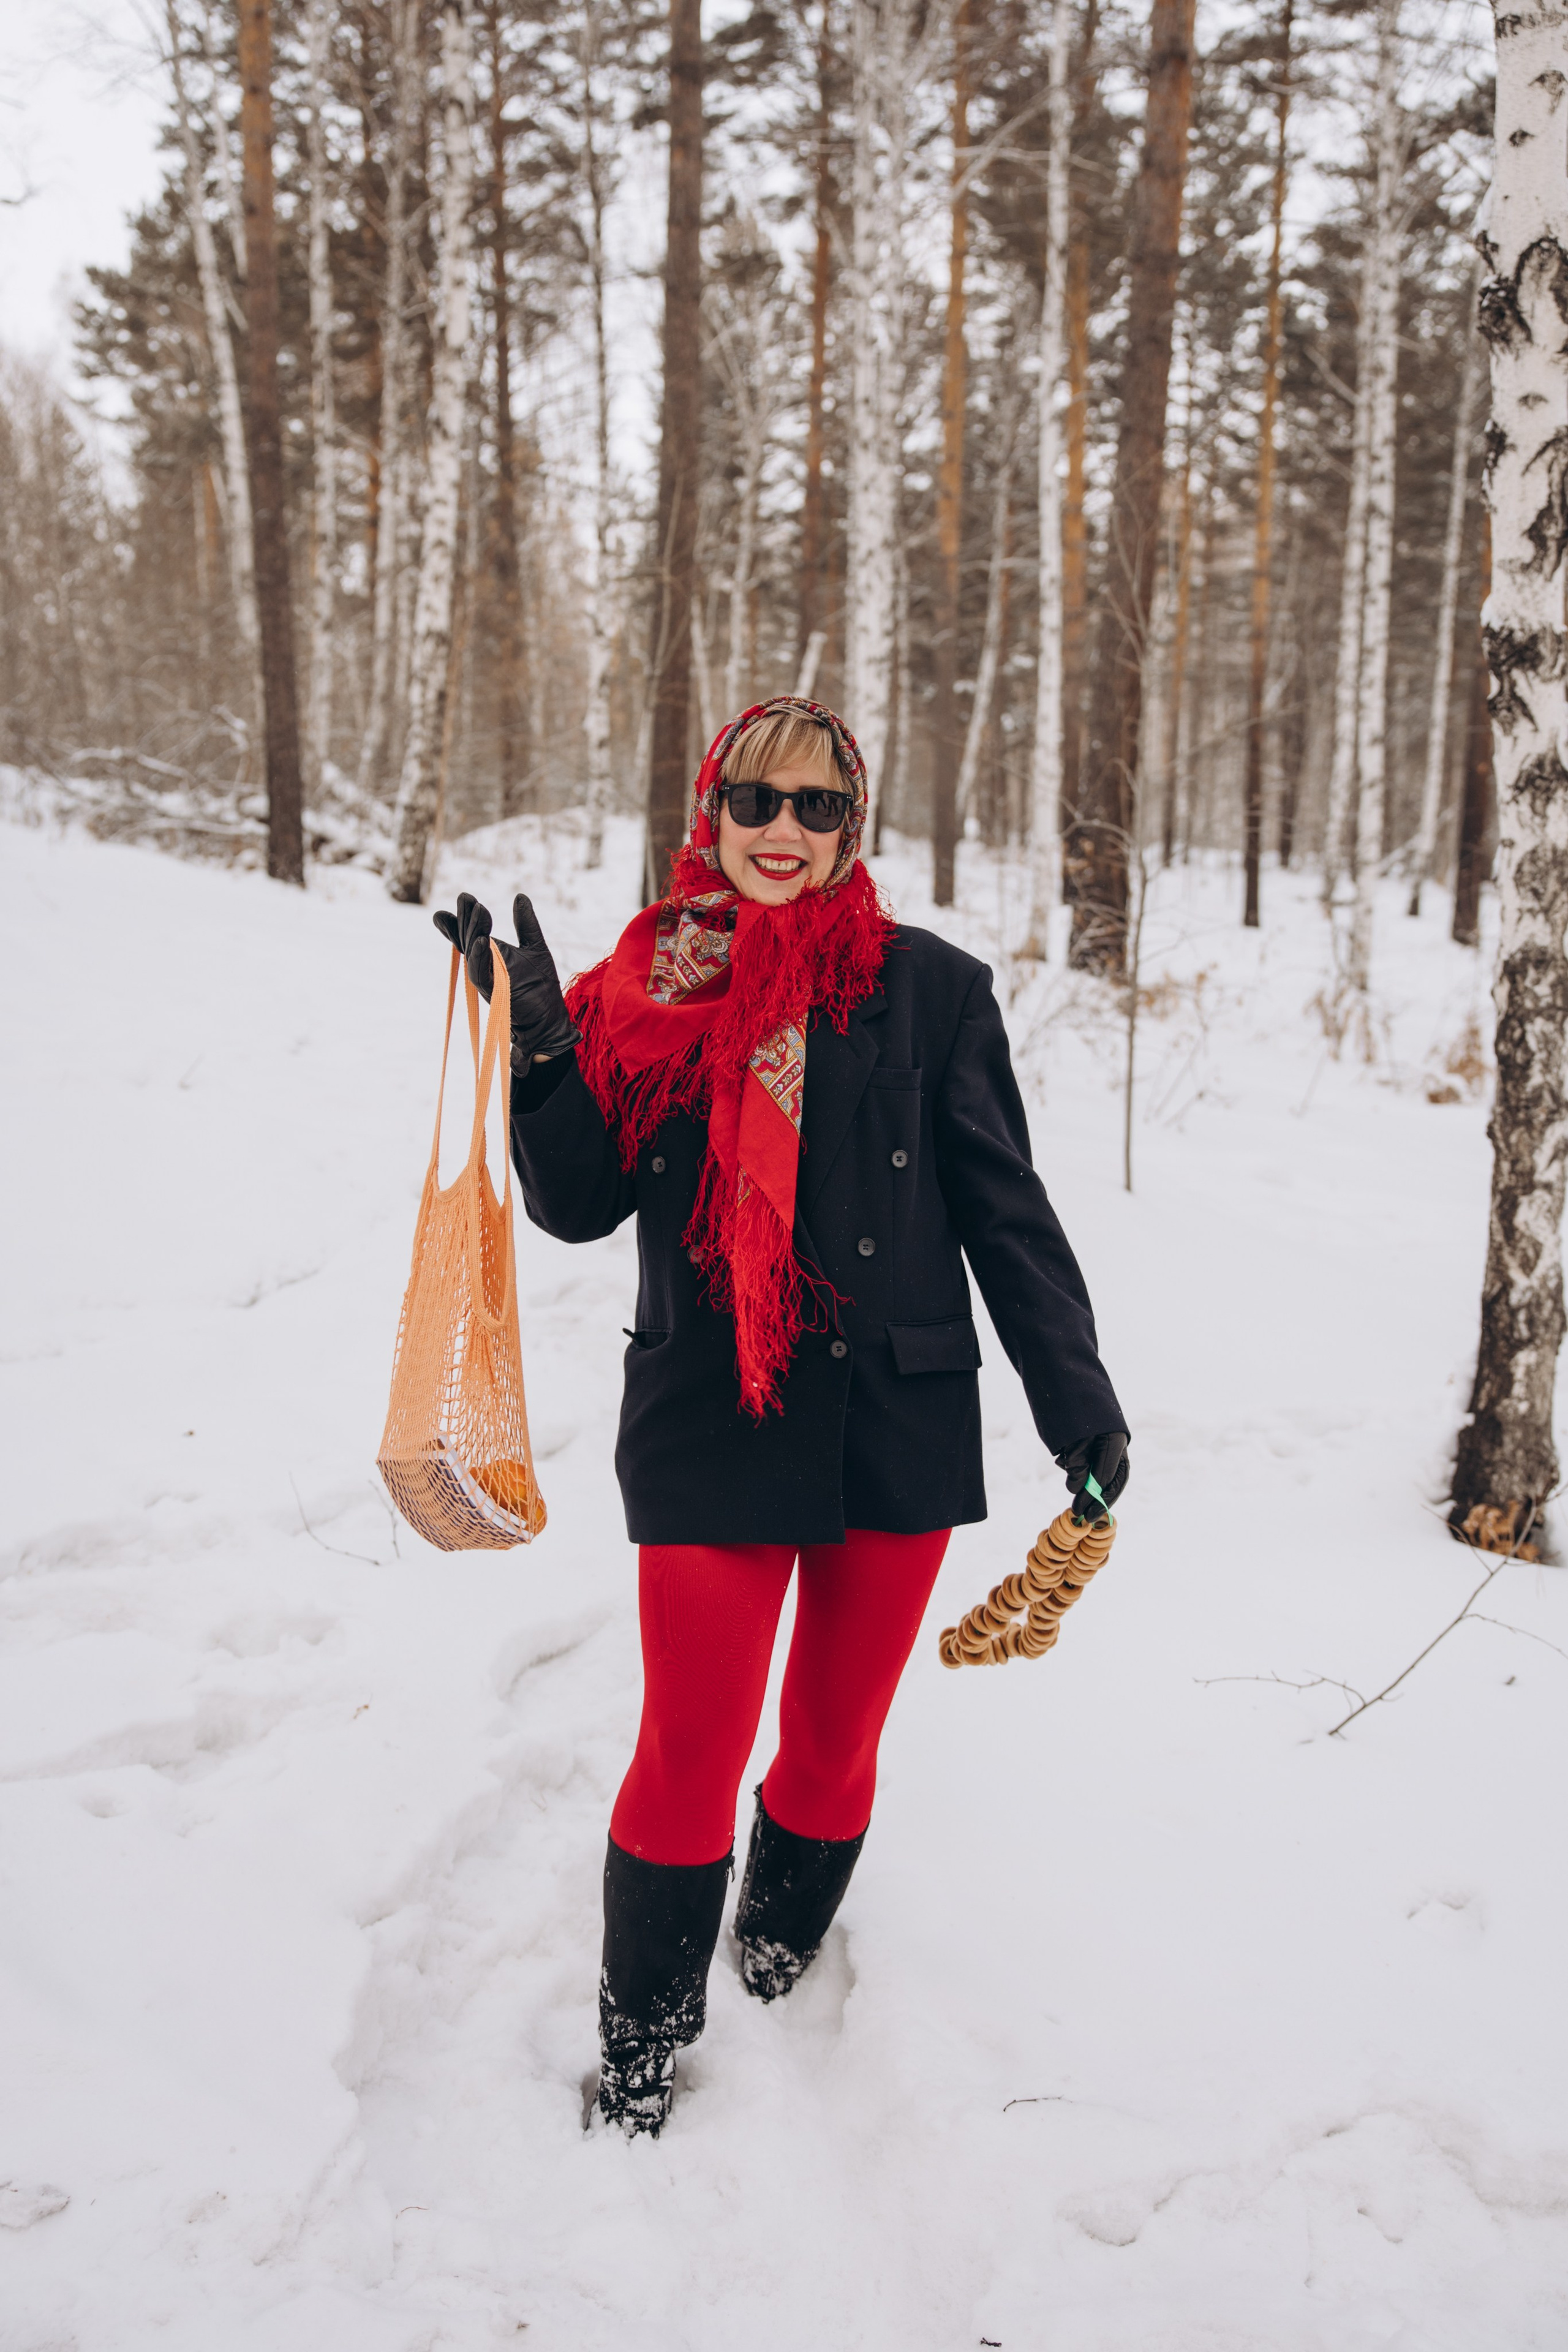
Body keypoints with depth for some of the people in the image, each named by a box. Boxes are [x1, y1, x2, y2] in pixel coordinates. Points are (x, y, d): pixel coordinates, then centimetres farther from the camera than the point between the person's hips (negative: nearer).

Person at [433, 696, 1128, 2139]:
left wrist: (1076, 1395, 1)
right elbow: (580, 1205, 4)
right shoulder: (650, 988, 3)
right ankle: (641, 2050, 26)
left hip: (898, 1426, 1)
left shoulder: (928, 988, -1)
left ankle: (778, 1986, 41)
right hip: (708, 1428, 0)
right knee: (691, 1753, 2)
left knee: (834, 1746, 14)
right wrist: (540, 1051, -11)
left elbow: (1006, 1209, 2)